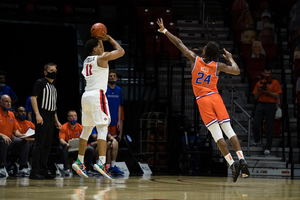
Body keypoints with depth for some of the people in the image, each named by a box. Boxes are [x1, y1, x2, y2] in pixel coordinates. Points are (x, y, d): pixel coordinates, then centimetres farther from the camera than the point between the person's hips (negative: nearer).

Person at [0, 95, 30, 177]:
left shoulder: (11, 114, 14)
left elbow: (15, 130, 18)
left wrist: (20, 135, -4)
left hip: (9, 142, 7)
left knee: (24, 142, -13)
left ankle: (23, 168, -15)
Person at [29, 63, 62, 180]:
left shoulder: (54, 87, 22)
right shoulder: (40, 82, -2)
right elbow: (33, 98, -11)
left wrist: (56, 121, 20)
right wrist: (37, 114, -21)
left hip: (51, 117, 8)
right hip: (42, 117, -8)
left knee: (47, 145, 7)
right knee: (39, 144, -11)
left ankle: (43, 170, 12)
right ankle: (35, 172, -12)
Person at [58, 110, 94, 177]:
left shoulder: (80, 127, 2)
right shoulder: (64, 127, -6)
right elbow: (61, 140, -17)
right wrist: (66, 144, -41)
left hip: (78, 150, 2)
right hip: (68, 150, -2)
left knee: (90, 149, -21)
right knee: (61, 148, -35)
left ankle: (87, 169, -7)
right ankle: (66, 169, -24)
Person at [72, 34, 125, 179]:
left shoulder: (87, 60, 18)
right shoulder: (101, 58, -4)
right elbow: (121, 51, 3)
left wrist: (99, 39, 29)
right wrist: (109, 39, 13)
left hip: (86, 96, 8)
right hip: (97, 96, -8)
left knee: (86, 130, 16)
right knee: (102, 129, -13)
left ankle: (79, 162, 20)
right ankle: (101, 162, -25)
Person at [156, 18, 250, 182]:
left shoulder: (195, 59, 5)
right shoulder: (218, 66, 6)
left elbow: (179, 43, 13)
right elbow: (237, 71, 10)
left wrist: (164, 30, 23)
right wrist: (230, 59, 27)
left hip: (202, 100, -2)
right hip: (215, 97, 2)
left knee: (217, 135, -9)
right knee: (229, 131, -2)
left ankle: (232, 164, -18)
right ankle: (242, 160, -14)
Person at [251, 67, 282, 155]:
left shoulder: (275, 82, 6)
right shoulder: (259, 83, 13)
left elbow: (277, 96, -2)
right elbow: (255, 98, 12)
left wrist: (268, 92, -15)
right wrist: (259, 91, -7)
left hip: (271, 106, -2)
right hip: (260, 105, 2)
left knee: (270, 128, -2)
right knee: (255, 125, -7)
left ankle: (268, 148, 3)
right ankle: (257, 142, 18)